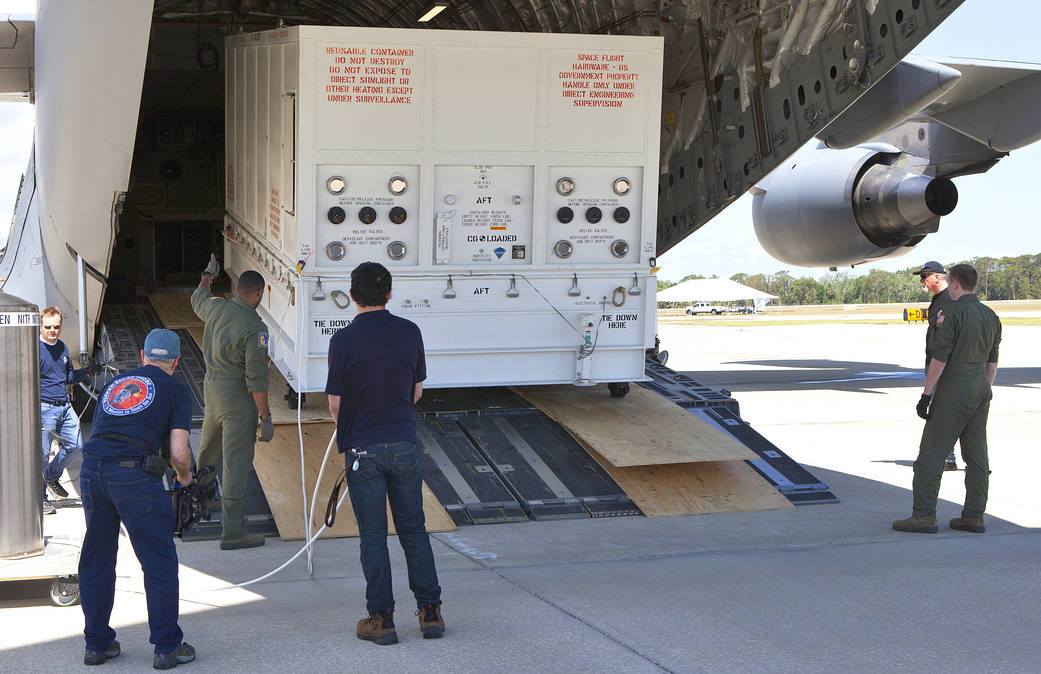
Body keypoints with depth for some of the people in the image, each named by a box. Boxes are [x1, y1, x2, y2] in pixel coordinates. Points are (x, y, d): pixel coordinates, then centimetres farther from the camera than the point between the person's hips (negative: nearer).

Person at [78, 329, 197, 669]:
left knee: (96, 560, 18)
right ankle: (167, 647, 10)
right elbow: (179, 453, 1)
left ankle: (96, 644, 26)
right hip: (134, 474, -5)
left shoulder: (115, 383, 25)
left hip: (91, 470, 5)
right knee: (159, 563, 6)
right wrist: (184, 476, 22)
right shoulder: (176, 390, 9)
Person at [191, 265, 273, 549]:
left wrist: (207, 276, 47)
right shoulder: (255, 328, -19)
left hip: (212, 385, 7)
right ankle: (232, 532, -2)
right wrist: (266, 417, -15)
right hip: (237, 396, -7)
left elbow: (198, 298, 27)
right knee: (236, 462, -4)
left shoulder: (215, 308, 1)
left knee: (209, 450, 28)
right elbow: (256, 377, -20)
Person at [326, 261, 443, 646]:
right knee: (414, 530, 13)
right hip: (404, 443, 3)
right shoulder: (409, 333, -2)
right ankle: (430, 612, 14)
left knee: (373, 536, 5)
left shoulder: (344, 340, -12)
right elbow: (417, 391, 8)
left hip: (363, 448, -3)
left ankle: (381, 618, 9)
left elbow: (335, 403, -6)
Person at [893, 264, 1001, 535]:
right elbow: (992, 361, 16)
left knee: (932, 452, -4)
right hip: (981, 388, 8)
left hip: (954, 389, -8)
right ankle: (974, 516, 9)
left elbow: (939, 359, -16)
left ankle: (924, 515, -4)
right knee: (976, 454, 8)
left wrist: (926, 395, -11)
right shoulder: (991, 316, 11)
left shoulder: (953, 314, -14)